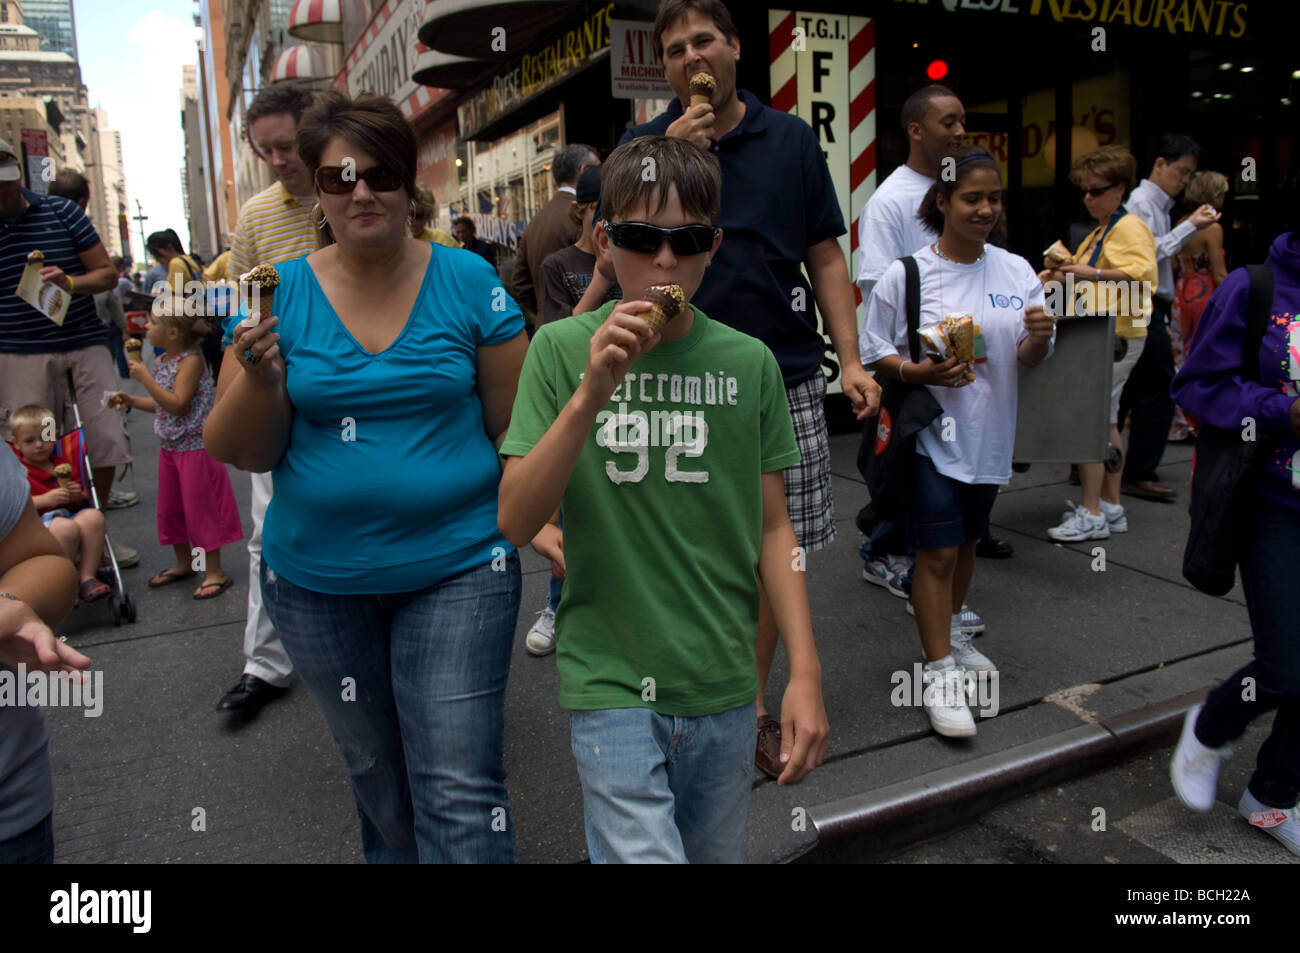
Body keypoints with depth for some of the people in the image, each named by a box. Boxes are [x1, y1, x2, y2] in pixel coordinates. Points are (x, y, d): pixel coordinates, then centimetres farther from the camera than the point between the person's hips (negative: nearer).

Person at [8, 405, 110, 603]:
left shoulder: (66, 465, 23)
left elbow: (83, 502, 28)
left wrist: (79, 497, 4)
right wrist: (45, 499, -21)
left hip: (73, 515, 5)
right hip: (38, 522, -5)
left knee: (93, 516, -30)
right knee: (66, 528, -39)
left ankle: (88, 577, -25)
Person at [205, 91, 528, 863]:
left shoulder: (468, 281, -5)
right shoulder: (281, 293, -1)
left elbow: (514, 424, -1)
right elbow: (245, 453, -1)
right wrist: (260, 376, -20)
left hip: (457, 567, -2)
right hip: (318, 578, 3)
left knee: (460, 791, -4)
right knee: (377, 774, 21)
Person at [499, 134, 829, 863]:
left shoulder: (749, 362, -1)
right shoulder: (563, 350, -5)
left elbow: (773, 527, 4)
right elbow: (516, 522, -12)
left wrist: (805, 673, 0)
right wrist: (590, 395, -24)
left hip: (725, 687, 3)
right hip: (613, 685, -2)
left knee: (717, 854, 18)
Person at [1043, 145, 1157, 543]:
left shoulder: (1129, 227, -10)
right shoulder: (1099, 232, 20)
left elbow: (1143, 275, -25)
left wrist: (1093, 274, -32)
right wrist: (1061, 277, 13)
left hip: (1116, 337, -10)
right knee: (1105, 422, 13)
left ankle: (1091, 514, -7)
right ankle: (1111, 507, 21)